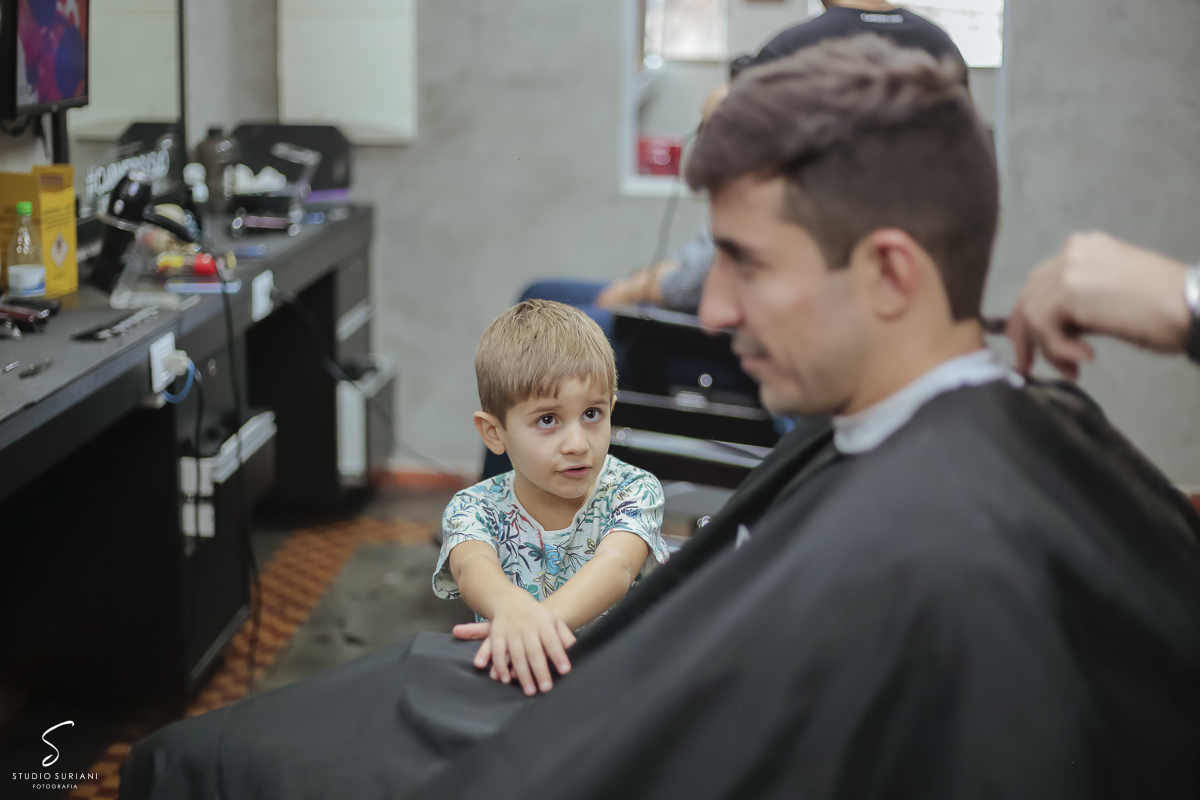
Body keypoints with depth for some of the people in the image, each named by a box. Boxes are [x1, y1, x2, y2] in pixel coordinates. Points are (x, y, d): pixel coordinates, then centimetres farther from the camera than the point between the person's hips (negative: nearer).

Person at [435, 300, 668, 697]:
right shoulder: (475, 510, -3)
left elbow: (616, 566, -24)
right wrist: (513, 606, -48)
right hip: (512, 683, 0)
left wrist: (543, 620, -43)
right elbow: (472, 566, -25)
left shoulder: (632, 492, -5)